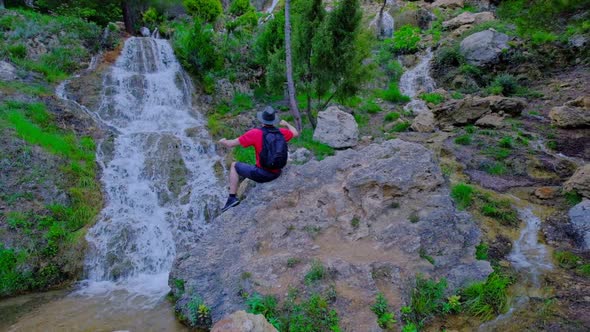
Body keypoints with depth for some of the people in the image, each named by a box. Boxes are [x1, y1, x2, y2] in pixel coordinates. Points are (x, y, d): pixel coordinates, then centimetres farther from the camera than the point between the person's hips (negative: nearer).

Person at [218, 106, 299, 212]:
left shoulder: (255, 133, -14)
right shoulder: (281, 132, -3)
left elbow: (230, 144, -8)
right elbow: (296, 133, 20)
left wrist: (223, 141, 15)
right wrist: (286, 124, 37)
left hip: (261, 174, -4)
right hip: (277, 173, 4)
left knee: (234, 166, 19)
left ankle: (232, 198, 12)